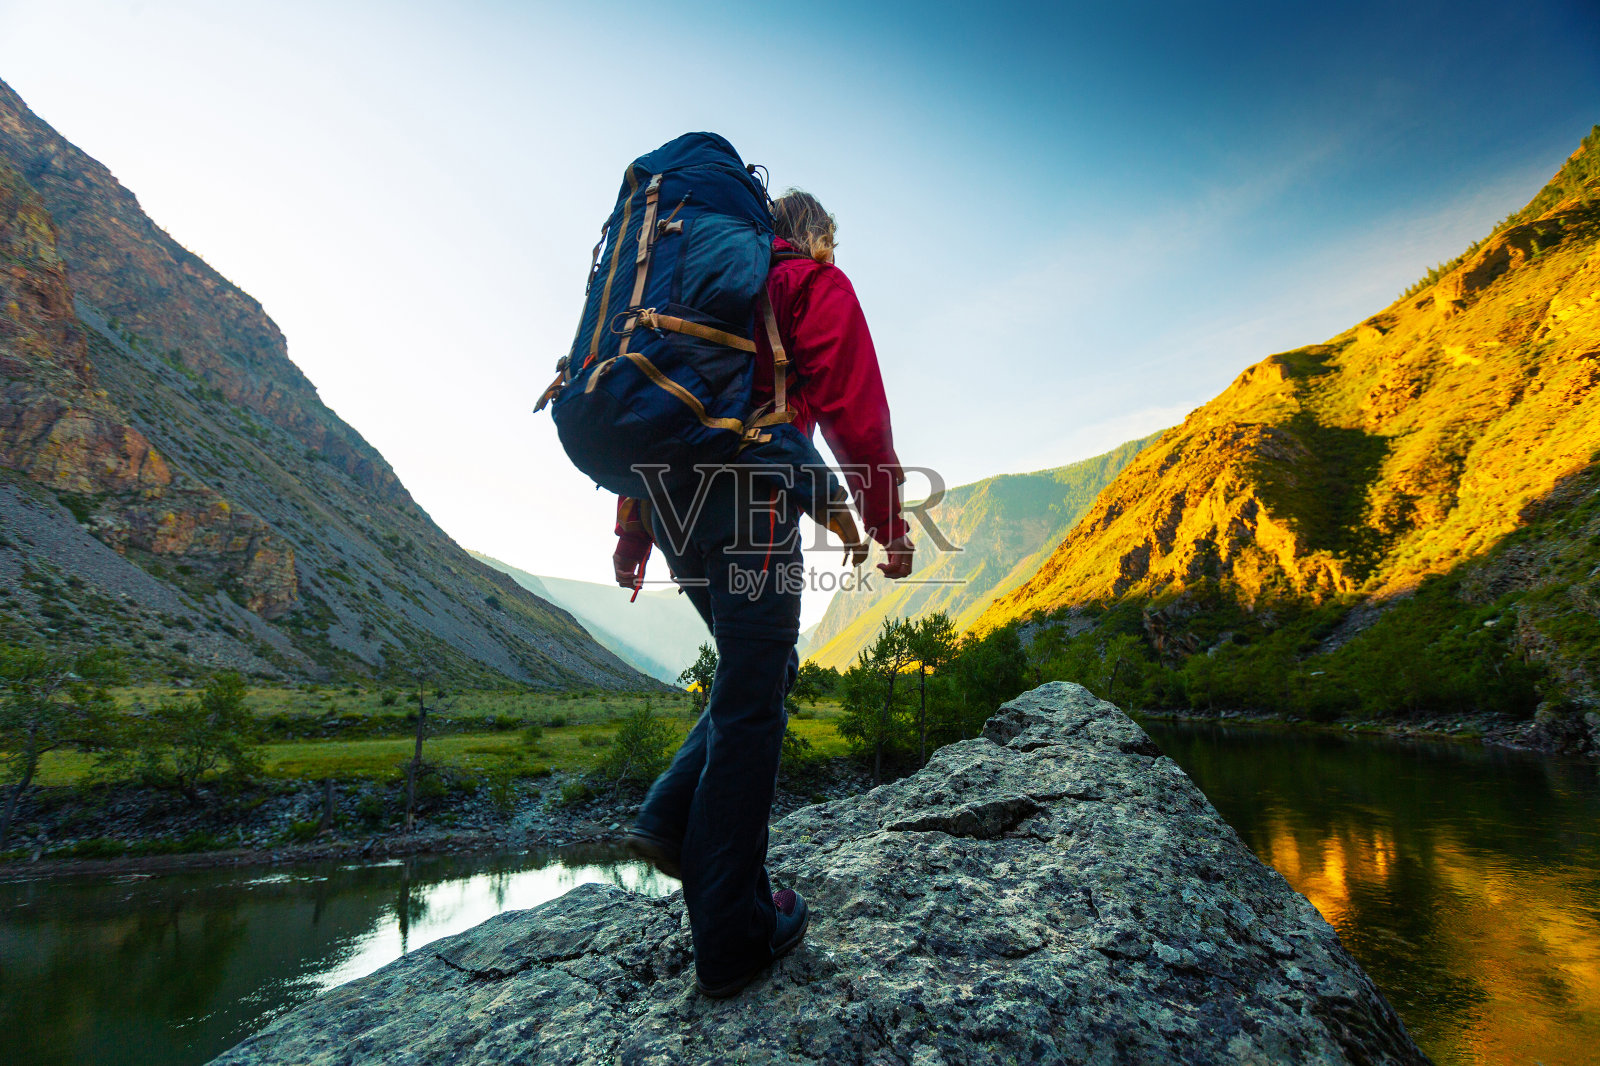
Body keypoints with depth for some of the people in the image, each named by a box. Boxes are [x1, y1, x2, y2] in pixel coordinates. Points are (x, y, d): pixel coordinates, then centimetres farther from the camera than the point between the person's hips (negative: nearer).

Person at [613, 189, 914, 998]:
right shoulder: (817, 285, 7)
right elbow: (852, 408, -7)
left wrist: (633, 536, 22)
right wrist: (888, 525, -2)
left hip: (669, 498, 8)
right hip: (746, 501, -8)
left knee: (752, 674, 21)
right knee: (752, 701, -3)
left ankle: (670, 819, 10)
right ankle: (732, 937, 5)